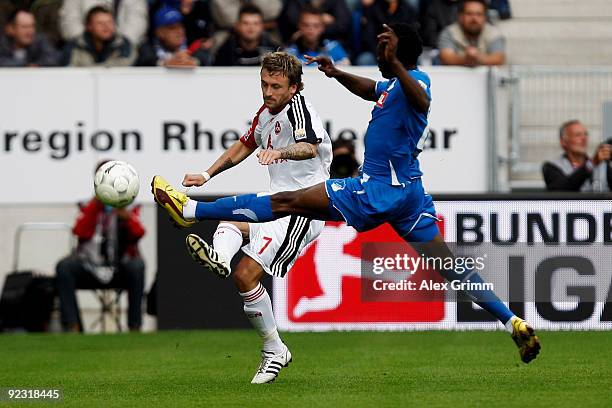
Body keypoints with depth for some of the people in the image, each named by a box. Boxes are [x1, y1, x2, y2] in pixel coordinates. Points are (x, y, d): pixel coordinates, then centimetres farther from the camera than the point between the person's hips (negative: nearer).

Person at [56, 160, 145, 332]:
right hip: (90, 267, 1)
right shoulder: (90, 206, 8)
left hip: (120, 270, -1)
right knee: (64, 267, -26)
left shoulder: (129, 207, 6)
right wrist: (95, 205, -20)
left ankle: (135, 326, -29)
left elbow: (138, 233, -12)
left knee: (137, 266, -34)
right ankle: (72, 326, -27)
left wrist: (128, 217, -33)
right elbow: (80, 232, -10)